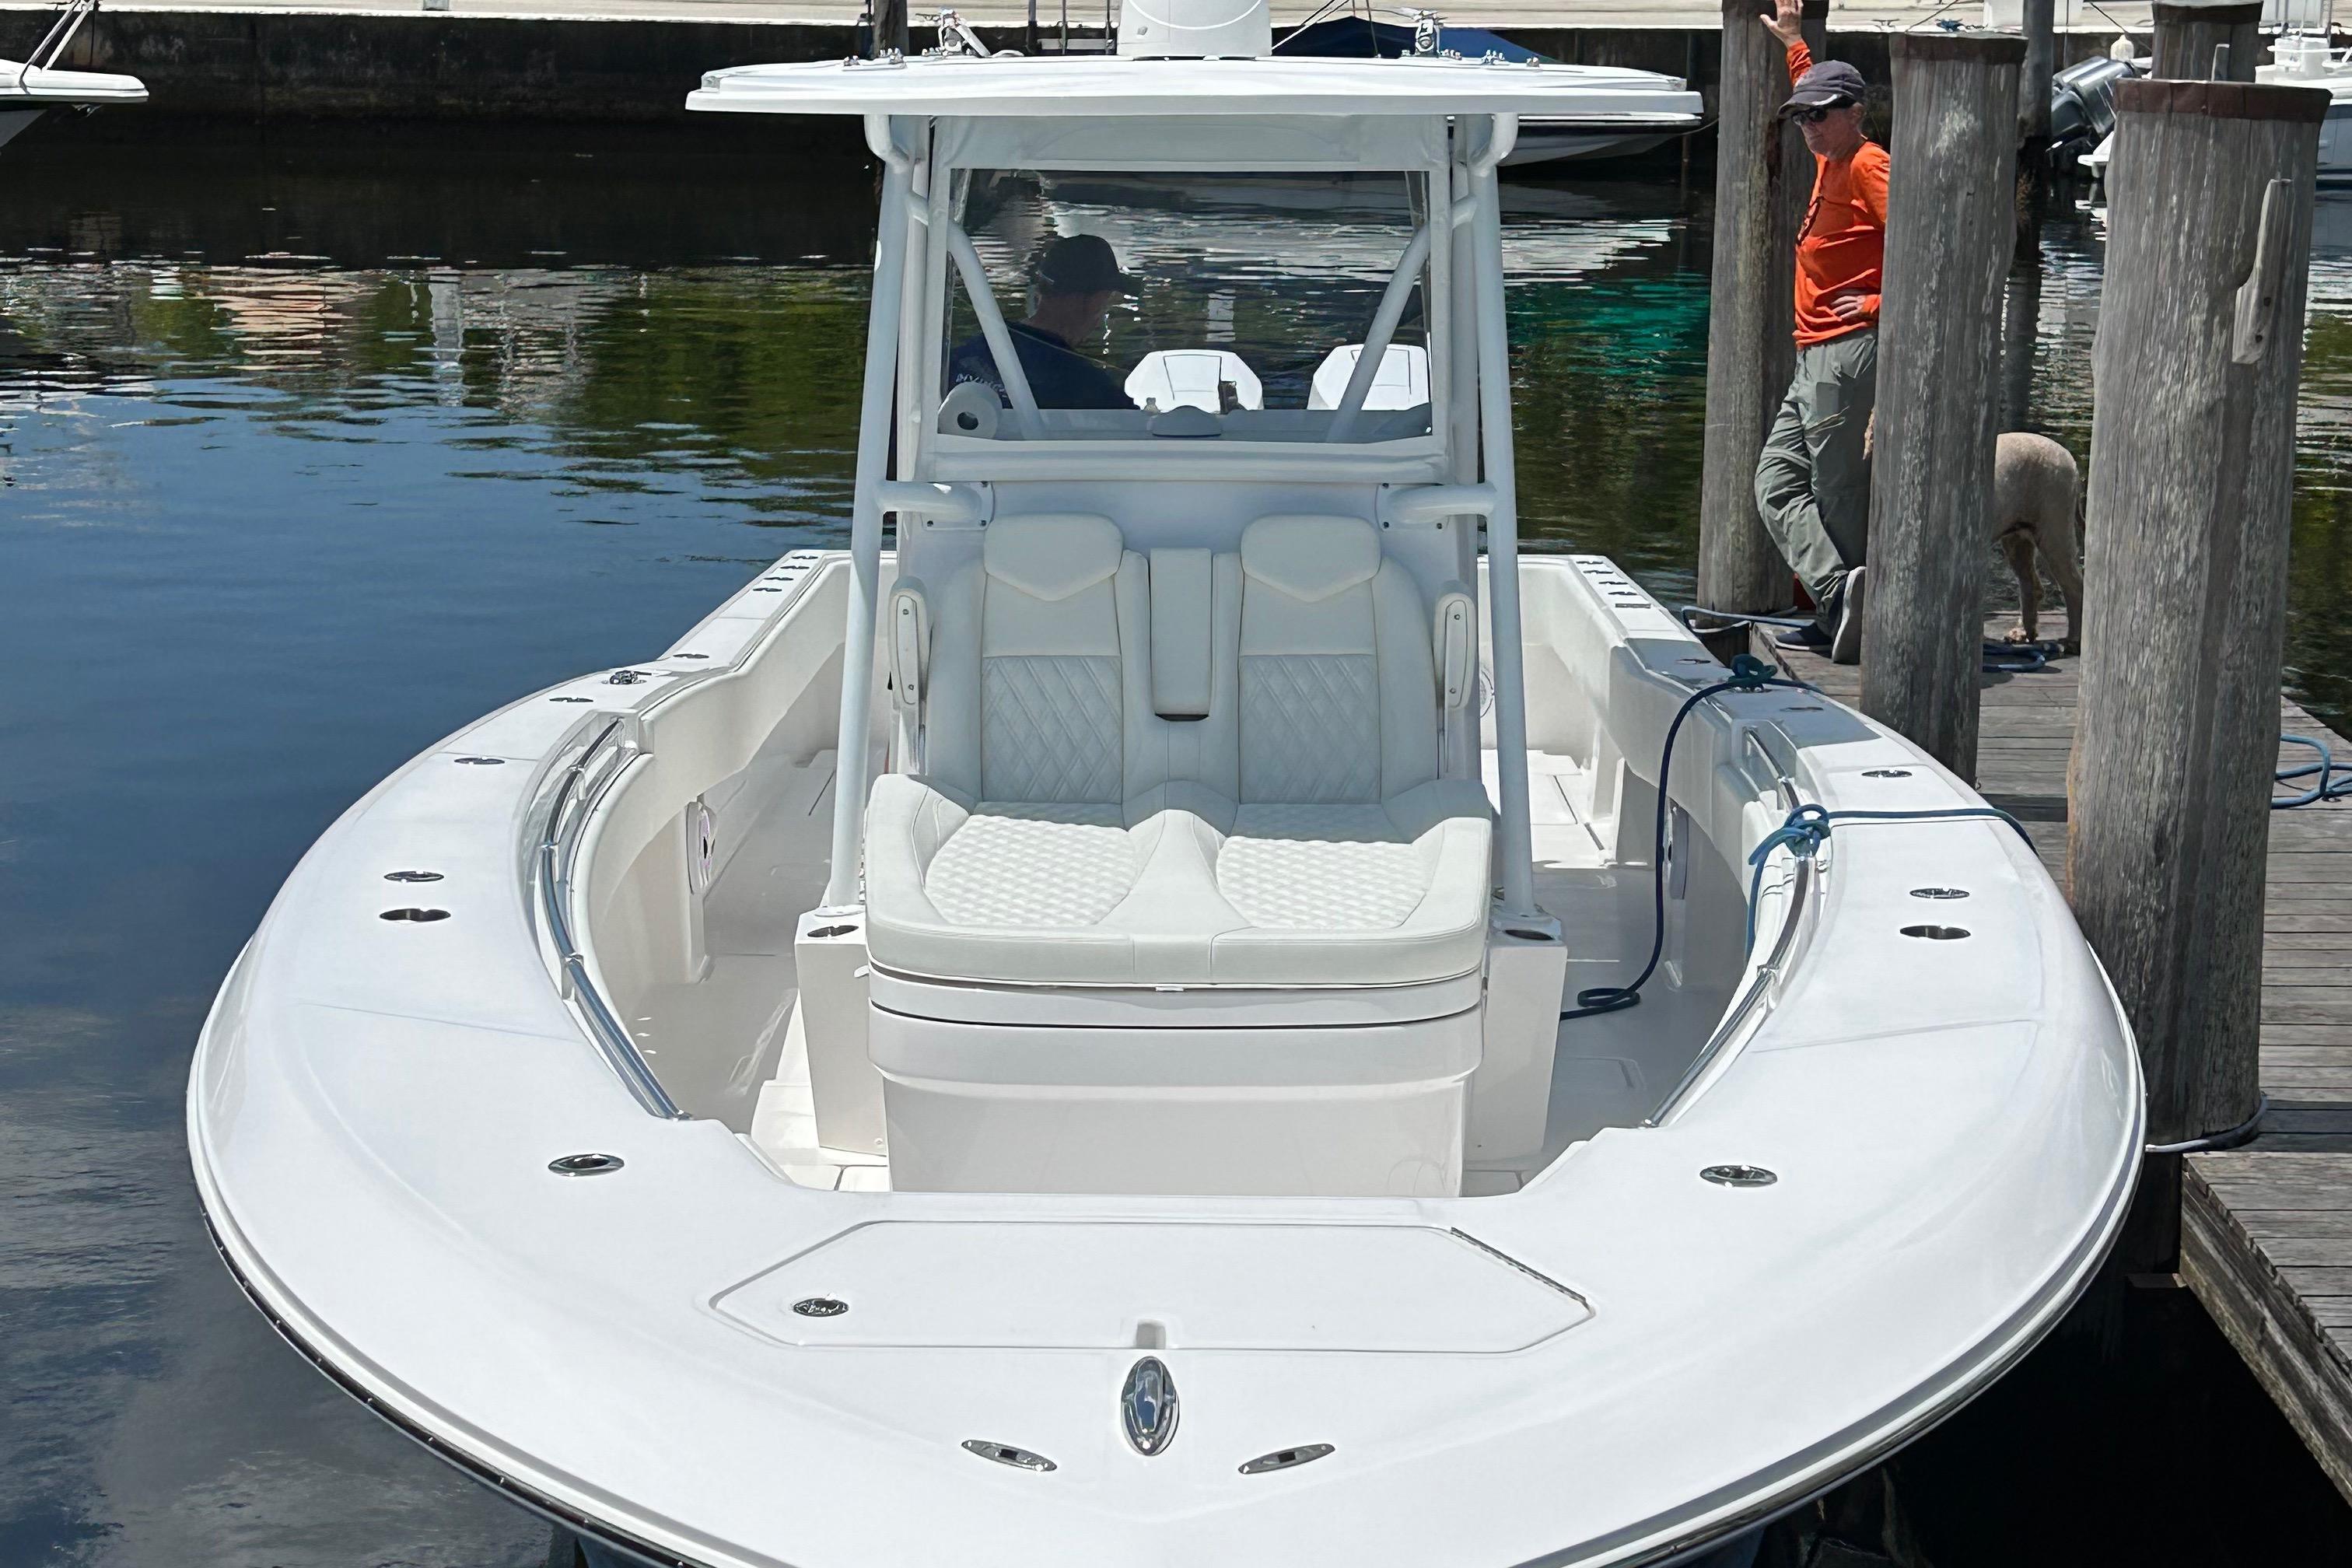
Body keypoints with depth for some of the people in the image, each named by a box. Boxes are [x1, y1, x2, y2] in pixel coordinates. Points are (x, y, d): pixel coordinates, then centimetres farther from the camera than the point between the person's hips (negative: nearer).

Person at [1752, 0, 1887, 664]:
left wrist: (1883, 303, -18)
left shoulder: (1868, 166, -11)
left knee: (1839, 497, -7)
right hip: (1815, 359, 10)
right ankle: (1838, 593, -4)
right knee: (1776, 484, 4)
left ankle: (1843, 608, -2)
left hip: (1849, 354, -10)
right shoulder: (1830, 162, 17)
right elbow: (1816, 92, 42)